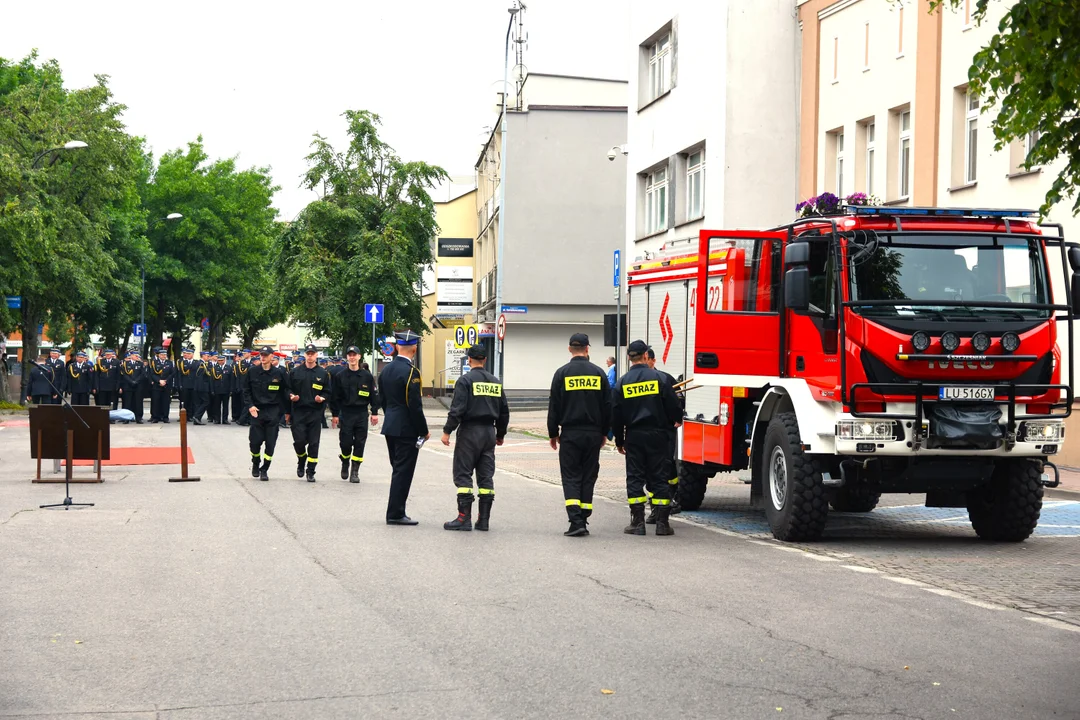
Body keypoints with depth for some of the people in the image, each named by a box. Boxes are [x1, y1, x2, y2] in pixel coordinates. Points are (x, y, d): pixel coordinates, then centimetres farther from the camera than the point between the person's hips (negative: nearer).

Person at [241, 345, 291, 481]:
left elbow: (286, 391, 5)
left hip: (273, 412, 0)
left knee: (270, 442, -2)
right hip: (257, 410, 0)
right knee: (255, 441, -3)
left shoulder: (279, 373, -1)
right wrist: (250, 406, -7)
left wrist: (285, 410, -4)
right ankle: (255, 464, 25)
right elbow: (246, 391, 6)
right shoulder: (252, 371, 1)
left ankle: (264, 470, 10)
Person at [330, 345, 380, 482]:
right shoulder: (340, 376, 2)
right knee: (345, 443, -2)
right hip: (345, 413, -1)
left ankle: (355, 471, 6)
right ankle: (345, 464, 25)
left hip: (362, 414, 1)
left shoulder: (367, 376, 4)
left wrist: (375, 413, 2)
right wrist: (335, 414, -1)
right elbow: (335, 396, 3)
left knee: (359, 444, -1)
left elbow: (374, 395, 7)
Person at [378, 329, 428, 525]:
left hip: (390, 428, 8)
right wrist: (424, 431, -9)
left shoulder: (386, 370, 8)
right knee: (403, 472, -2)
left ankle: (395, 512, 18)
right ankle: (395, 514, 0)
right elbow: (415, 405, -18)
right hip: (406, 429, -8)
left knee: (398, 470, 15)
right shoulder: (410, 372, -18)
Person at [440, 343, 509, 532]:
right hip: (489, 432, 6)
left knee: (463, 475, -2)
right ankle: (484, 520, 8)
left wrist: (447, 431, -10)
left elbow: (457, 409, -16)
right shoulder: (495, 382, 11)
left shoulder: (465, 380, -8)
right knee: (486, 477, 8)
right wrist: (500, 434, 26)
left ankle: (464, 518, -8)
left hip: (469, 432, -6)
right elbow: (504, 411, 16)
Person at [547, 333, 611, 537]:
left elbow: (554, 406, -1)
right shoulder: (599, 373, 3)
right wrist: (604, 432, 17)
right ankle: (583, 521, 10)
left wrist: (553, 434, 8)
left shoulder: (562, 373, -3)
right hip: (593, 434, 2)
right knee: (588, 477, 10)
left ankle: (576, 522, -13)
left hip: (570, 434, -2)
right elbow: (607, 406, 7)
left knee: (571, 477, 0)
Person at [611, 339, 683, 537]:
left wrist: (619, 441, 16)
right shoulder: (658, 378, -4)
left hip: (633, 436, 1)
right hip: (656, 435, -1)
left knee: (635, 478, 5)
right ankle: (662, 523, 1)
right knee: (659, 477, 3)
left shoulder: (622, 383, 2)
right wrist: (677, 420, 22)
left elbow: (615, 415, 5)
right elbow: (672, 404, 0)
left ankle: (637, 522, 0)